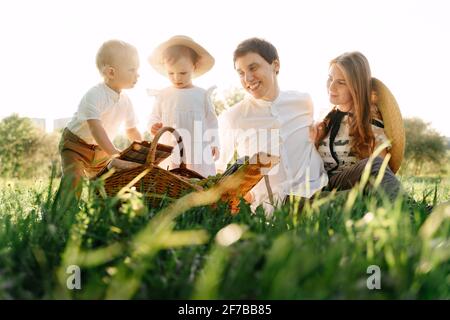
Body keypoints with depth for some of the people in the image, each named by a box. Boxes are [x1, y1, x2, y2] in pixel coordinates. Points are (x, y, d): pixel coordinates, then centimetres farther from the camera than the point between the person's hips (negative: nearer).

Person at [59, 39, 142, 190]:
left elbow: (132, 130, 8)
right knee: (74, 182, -23)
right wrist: (115, 155, -48)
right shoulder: (94, 95, -29)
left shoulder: (125, 101, -5)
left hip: (101, 149, 7)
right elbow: (96, 128, -40)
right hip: (75, 145, -7)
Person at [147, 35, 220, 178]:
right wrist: (153, 126, -9)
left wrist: (214, 144, 7)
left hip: (198, 151, -1)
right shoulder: (163, 95, 5)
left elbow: (211, 120, 9)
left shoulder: (202, 94, 3)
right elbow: (155, 116, 14)